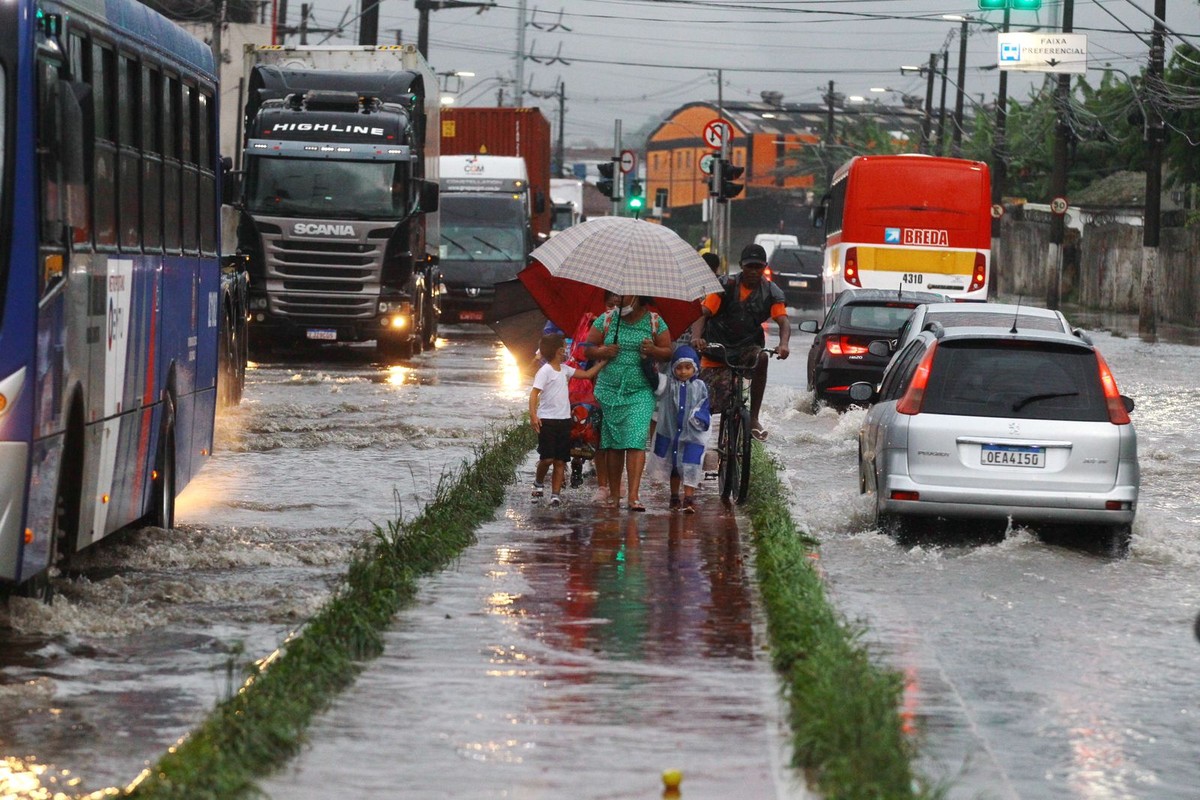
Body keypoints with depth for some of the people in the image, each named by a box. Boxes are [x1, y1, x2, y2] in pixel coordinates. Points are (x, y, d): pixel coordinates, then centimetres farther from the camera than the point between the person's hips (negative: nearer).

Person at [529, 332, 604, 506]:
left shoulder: (564, 370, 13)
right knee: (548, 458, -8)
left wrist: (602, 362, 14)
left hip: (564, 420, 7)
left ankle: (555, 494, 5)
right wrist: (533, 415, -28)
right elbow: (534, 394, -17)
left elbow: (587, 374, 20)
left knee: (560, 461, 3)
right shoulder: (545, 371, -10)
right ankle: (538, 482, 18)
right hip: (547, 420, -7)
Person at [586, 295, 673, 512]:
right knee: (613, 444, 5)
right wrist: (602, 352, -12)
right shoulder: (606, 319, 6)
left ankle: (634, 496, -17)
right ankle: (614, 494, 15)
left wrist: (653, 351, -17)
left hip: (640, 392, -2)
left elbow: (667, 352, 5)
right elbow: (588, 347, 9)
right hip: (609, 391, 2)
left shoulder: (655, 322, 3)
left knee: (636, 442, -13)